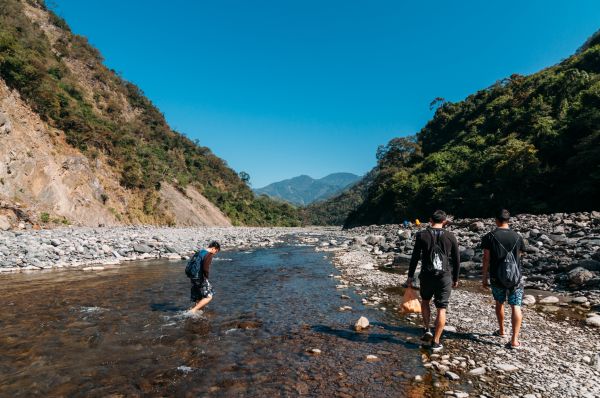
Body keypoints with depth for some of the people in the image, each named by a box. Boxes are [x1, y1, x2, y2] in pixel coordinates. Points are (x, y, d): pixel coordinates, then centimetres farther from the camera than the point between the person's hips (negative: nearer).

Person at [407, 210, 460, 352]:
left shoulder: (422, 235, -3)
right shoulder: (450, 236, 0)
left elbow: (415, 257, -3)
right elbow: (457, 259, 5)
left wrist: (410, 276, 5)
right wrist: (455, 278, 16)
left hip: (427, 275, 0)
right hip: (445, 276, 0)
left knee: (425, 301, 25)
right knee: (441, 309, 7)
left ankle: (427, 330, 18)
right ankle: (436, 342, 10)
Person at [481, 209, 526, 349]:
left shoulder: (489, 237, -8)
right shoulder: (517, 237, 0)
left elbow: (486, 259, -8)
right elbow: (519, 256, 10)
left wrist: (484, 278, -1)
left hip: (496, 277, -1)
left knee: (499, 303, 19)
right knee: (516, 307, 1)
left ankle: (501, 330, 35)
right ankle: (514, 340, -5)